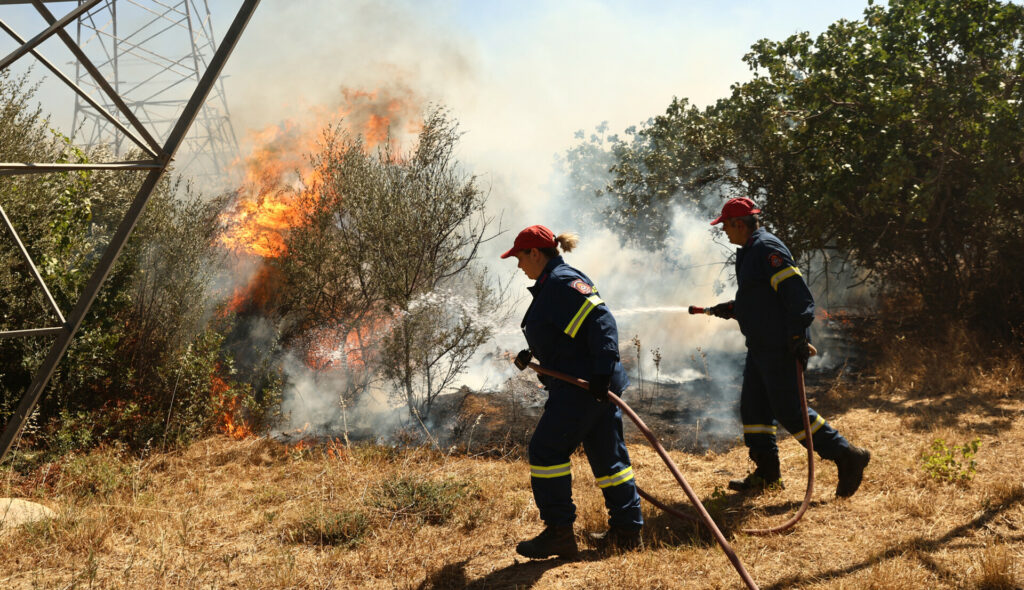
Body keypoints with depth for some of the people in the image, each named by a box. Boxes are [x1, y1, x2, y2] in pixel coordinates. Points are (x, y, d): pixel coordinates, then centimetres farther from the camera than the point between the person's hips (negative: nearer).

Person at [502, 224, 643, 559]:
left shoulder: (563, 282, -15)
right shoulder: (550, 285, 18)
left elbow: (600, 322, -23)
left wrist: (602, 372, -28)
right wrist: (532, 354, 24)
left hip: (581, 386, -11)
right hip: (587, 385, 11)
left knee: (546, 450, -4)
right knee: (606, 455, 13)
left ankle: (559, 533, 2)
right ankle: (627, 531, 20)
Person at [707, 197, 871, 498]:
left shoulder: (767, 249, -16)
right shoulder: (751, 251, 16)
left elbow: (797, 293, -23)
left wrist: (798, 336, -26)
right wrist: (731, 309, 17)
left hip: (780, 348, -11)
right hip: (761, 347, 11)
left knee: (789, 411, -7)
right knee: (753, 407, 13)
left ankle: (847, 456, 5)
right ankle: (766, 473, 22)